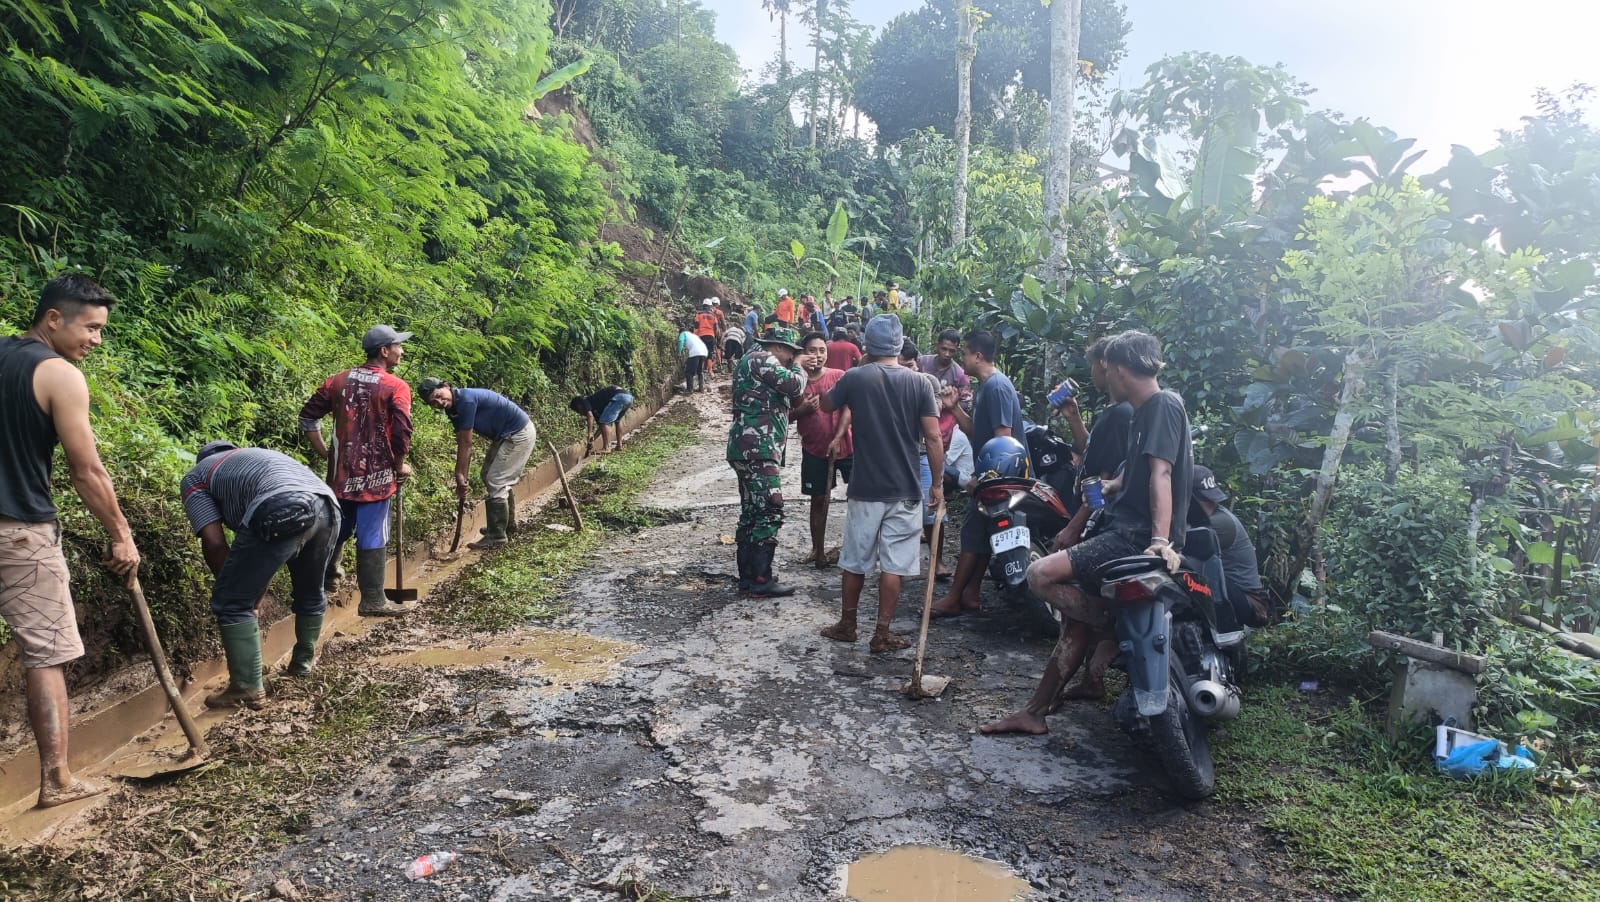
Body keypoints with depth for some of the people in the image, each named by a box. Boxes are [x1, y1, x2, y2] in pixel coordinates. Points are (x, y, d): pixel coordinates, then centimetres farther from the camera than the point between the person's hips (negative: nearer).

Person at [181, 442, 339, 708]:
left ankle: (247, 689, 16)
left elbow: (214, 543, 12)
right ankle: (302, 665, 47)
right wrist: (254, 602, 45)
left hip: (282, 513, -7)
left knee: (231, 602, 12)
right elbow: (266, 552, 42)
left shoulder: (193, 479, 27)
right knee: (311, 594, 31)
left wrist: (238, 592, 25)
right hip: (328, 506, 7)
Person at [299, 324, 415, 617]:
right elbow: (401, 435, -18)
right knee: (372, 537, 1)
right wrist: (399, 466, -1)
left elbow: (308, 417, 8)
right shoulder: (397, 387, -12)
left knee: (337, 529, 21)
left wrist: (325, 454, 14)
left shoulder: (338, 380, 7)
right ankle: (373, 600, 7)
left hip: (341, 473, 6)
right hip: (375, 475, -6)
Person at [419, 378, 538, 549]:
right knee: (488, 476, 22)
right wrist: (461, 477, 1)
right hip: (506, 435, 10)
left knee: (495, 482, -10)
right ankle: (508, 523, 36)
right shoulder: (454, 408, 2)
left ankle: (496, 536, 0)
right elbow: (464, 445, 4)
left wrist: (460, 475, -14)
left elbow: (466, 444, -21)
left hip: (519, 434, -10)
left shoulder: (466, 399, -26)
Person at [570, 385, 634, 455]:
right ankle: (619, 445, 30)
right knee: (617, 420, 29)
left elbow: (590, 416, -11)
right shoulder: (595, 408, 31)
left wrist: (589, 434, -9)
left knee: (604, 423, -3)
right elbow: (600, 427, 35)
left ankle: (606, 448, -3)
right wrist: (592, 439, 34)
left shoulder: (585, 402, 9)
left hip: (619, 397, -10)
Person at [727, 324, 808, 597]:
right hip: (757, 449, -11)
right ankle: (761, 580, -7)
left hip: (750, 450, 11)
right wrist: (799, 369, 5)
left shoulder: (753, 363, 25)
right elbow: (794, 386, -15)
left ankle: (747, 576, 17)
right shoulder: (761, 359, -8)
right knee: (770, 512, -10)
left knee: (751, 513, 12)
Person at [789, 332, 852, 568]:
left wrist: (837, 439, -16)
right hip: (813, 450, 1)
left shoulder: (839, 376, -3)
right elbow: (787, 417, 4)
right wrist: (802, 409, -16)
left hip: (843, 445, -1)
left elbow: (848, 409, -7)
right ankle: (818, 551, 19)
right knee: (818, 500, 9)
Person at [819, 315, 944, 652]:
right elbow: (933, 437, -6)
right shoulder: (917, 383, -4)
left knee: (855, 561, 15)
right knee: (893, 565, 6)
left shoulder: (855, 378, -5)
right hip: (905, 490, 0)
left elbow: (826, 406, 14)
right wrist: (937, 483, 3)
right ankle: (882, 635, 11)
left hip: (865, 488, 0)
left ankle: (846, 625, 27)